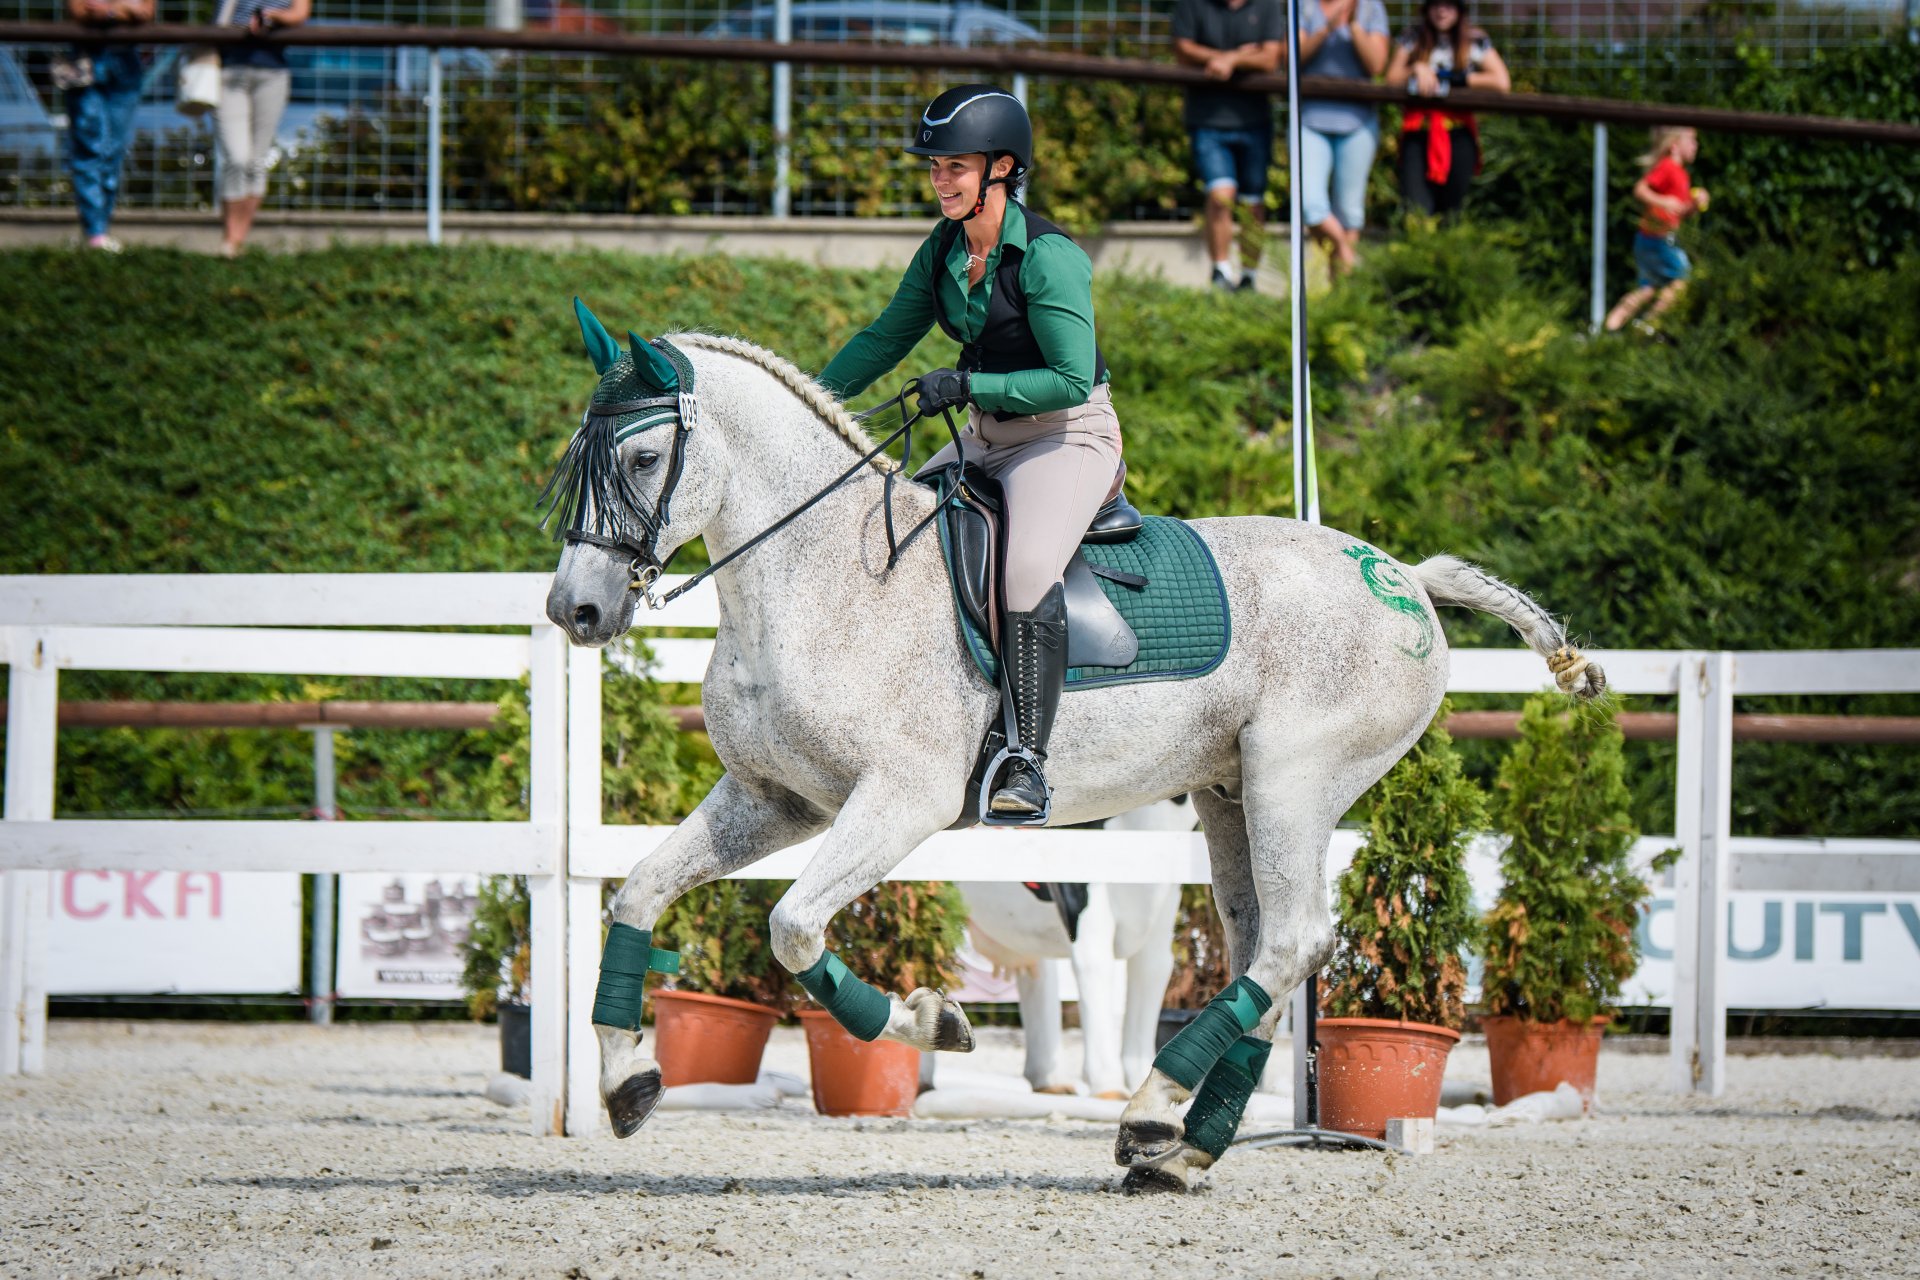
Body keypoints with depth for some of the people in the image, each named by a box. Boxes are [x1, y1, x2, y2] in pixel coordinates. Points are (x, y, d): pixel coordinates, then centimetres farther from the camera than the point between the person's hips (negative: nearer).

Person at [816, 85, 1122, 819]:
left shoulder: (1048, 257, -20)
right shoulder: (944, 250, 3)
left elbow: (1072, 379, -23)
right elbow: (886, 338, 15)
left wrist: (968, 385, -29)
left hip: (1068, 436, -9)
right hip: (986, 441, 9)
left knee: (1027, 568, -31)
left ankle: (1027, 764, -33)